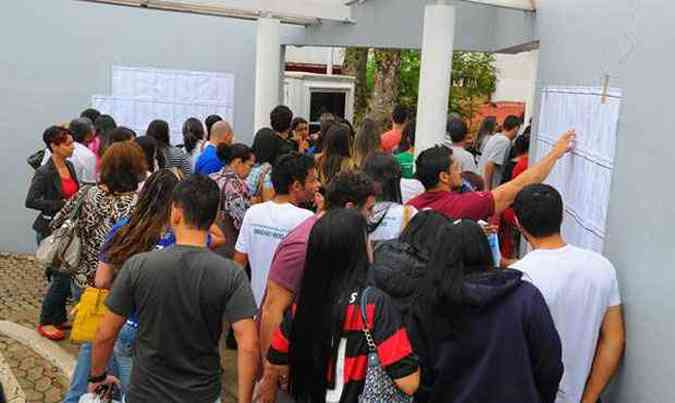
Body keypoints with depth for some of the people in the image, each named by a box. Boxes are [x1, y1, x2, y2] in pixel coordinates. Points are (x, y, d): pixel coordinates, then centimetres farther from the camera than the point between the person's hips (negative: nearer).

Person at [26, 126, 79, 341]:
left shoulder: (69, 166, 6)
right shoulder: (44, 173, -16)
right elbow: (31, 201, -23)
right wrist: (62, 205, -24)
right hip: (51, 231, -7)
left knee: (67, 275, 13)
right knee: (61, 277, -5)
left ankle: (59, 318, 28)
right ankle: (45, 322, 12)